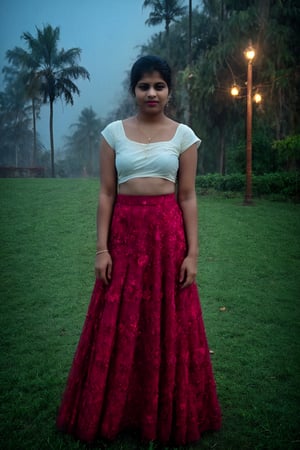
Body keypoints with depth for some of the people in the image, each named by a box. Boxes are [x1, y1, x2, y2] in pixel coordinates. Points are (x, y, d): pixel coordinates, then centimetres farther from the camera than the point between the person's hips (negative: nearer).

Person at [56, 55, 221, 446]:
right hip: (124, 233, 1)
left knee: (169, 325, 6)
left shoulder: (183, 135, 4)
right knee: (117, 326, 6)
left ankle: (169, 415, 27)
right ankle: (113, 413, 27)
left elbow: (188, 198, 2)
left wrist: (192, 253, -4)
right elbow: (106, 193, 2)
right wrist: (102, 248, -4)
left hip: (168, 234, 0)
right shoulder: (114, 132, 5)